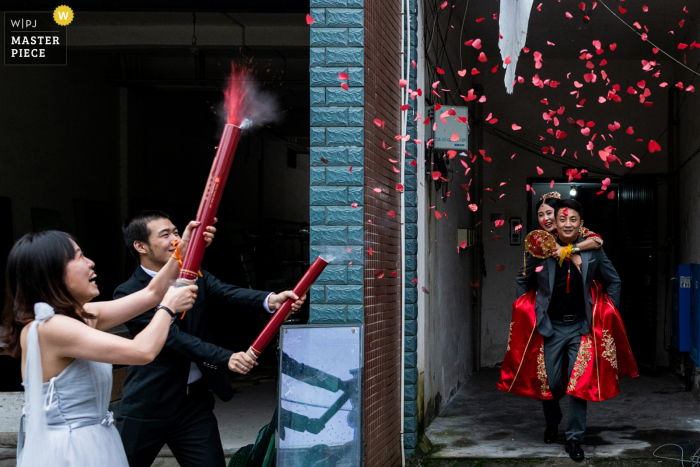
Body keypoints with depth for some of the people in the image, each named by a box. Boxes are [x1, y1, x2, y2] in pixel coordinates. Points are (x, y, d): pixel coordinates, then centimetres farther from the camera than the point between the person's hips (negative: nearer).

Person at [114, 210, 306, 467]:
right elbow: (173, 337, -21)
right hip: (147, 407, -4)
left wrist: (270, 300, -34)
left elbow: (227, 292, -13)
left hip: (195, 402, 4)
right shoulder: (129, 293, -10)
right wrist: (226, 358, -32)